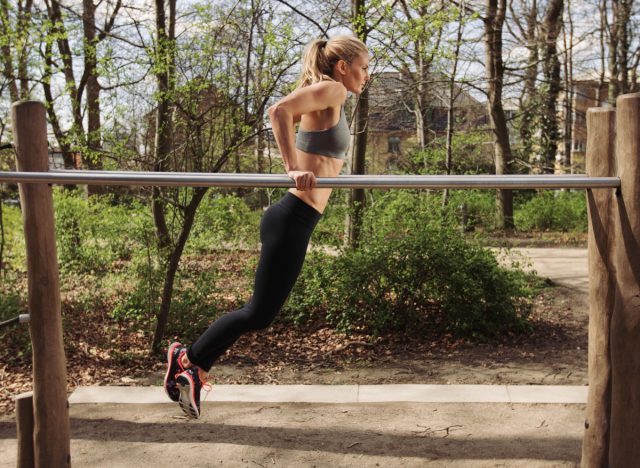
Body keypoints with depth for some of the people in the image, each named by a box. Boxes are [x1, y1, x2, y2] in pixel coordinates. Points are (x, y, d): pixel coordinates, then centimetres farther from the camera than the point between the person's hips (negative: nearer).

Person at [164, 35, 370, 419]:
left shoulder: (331, 98, 19)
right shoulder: (331, 90, -9)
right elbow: (280, 111, -25)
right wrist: (294, 169, -27)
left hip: (294, 221, 10)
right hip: (292, 220, -10)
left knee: (260, 314, 13)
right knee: (259, 314, -2)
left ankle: (192, 369, 21)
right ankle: (189, 358, 14)